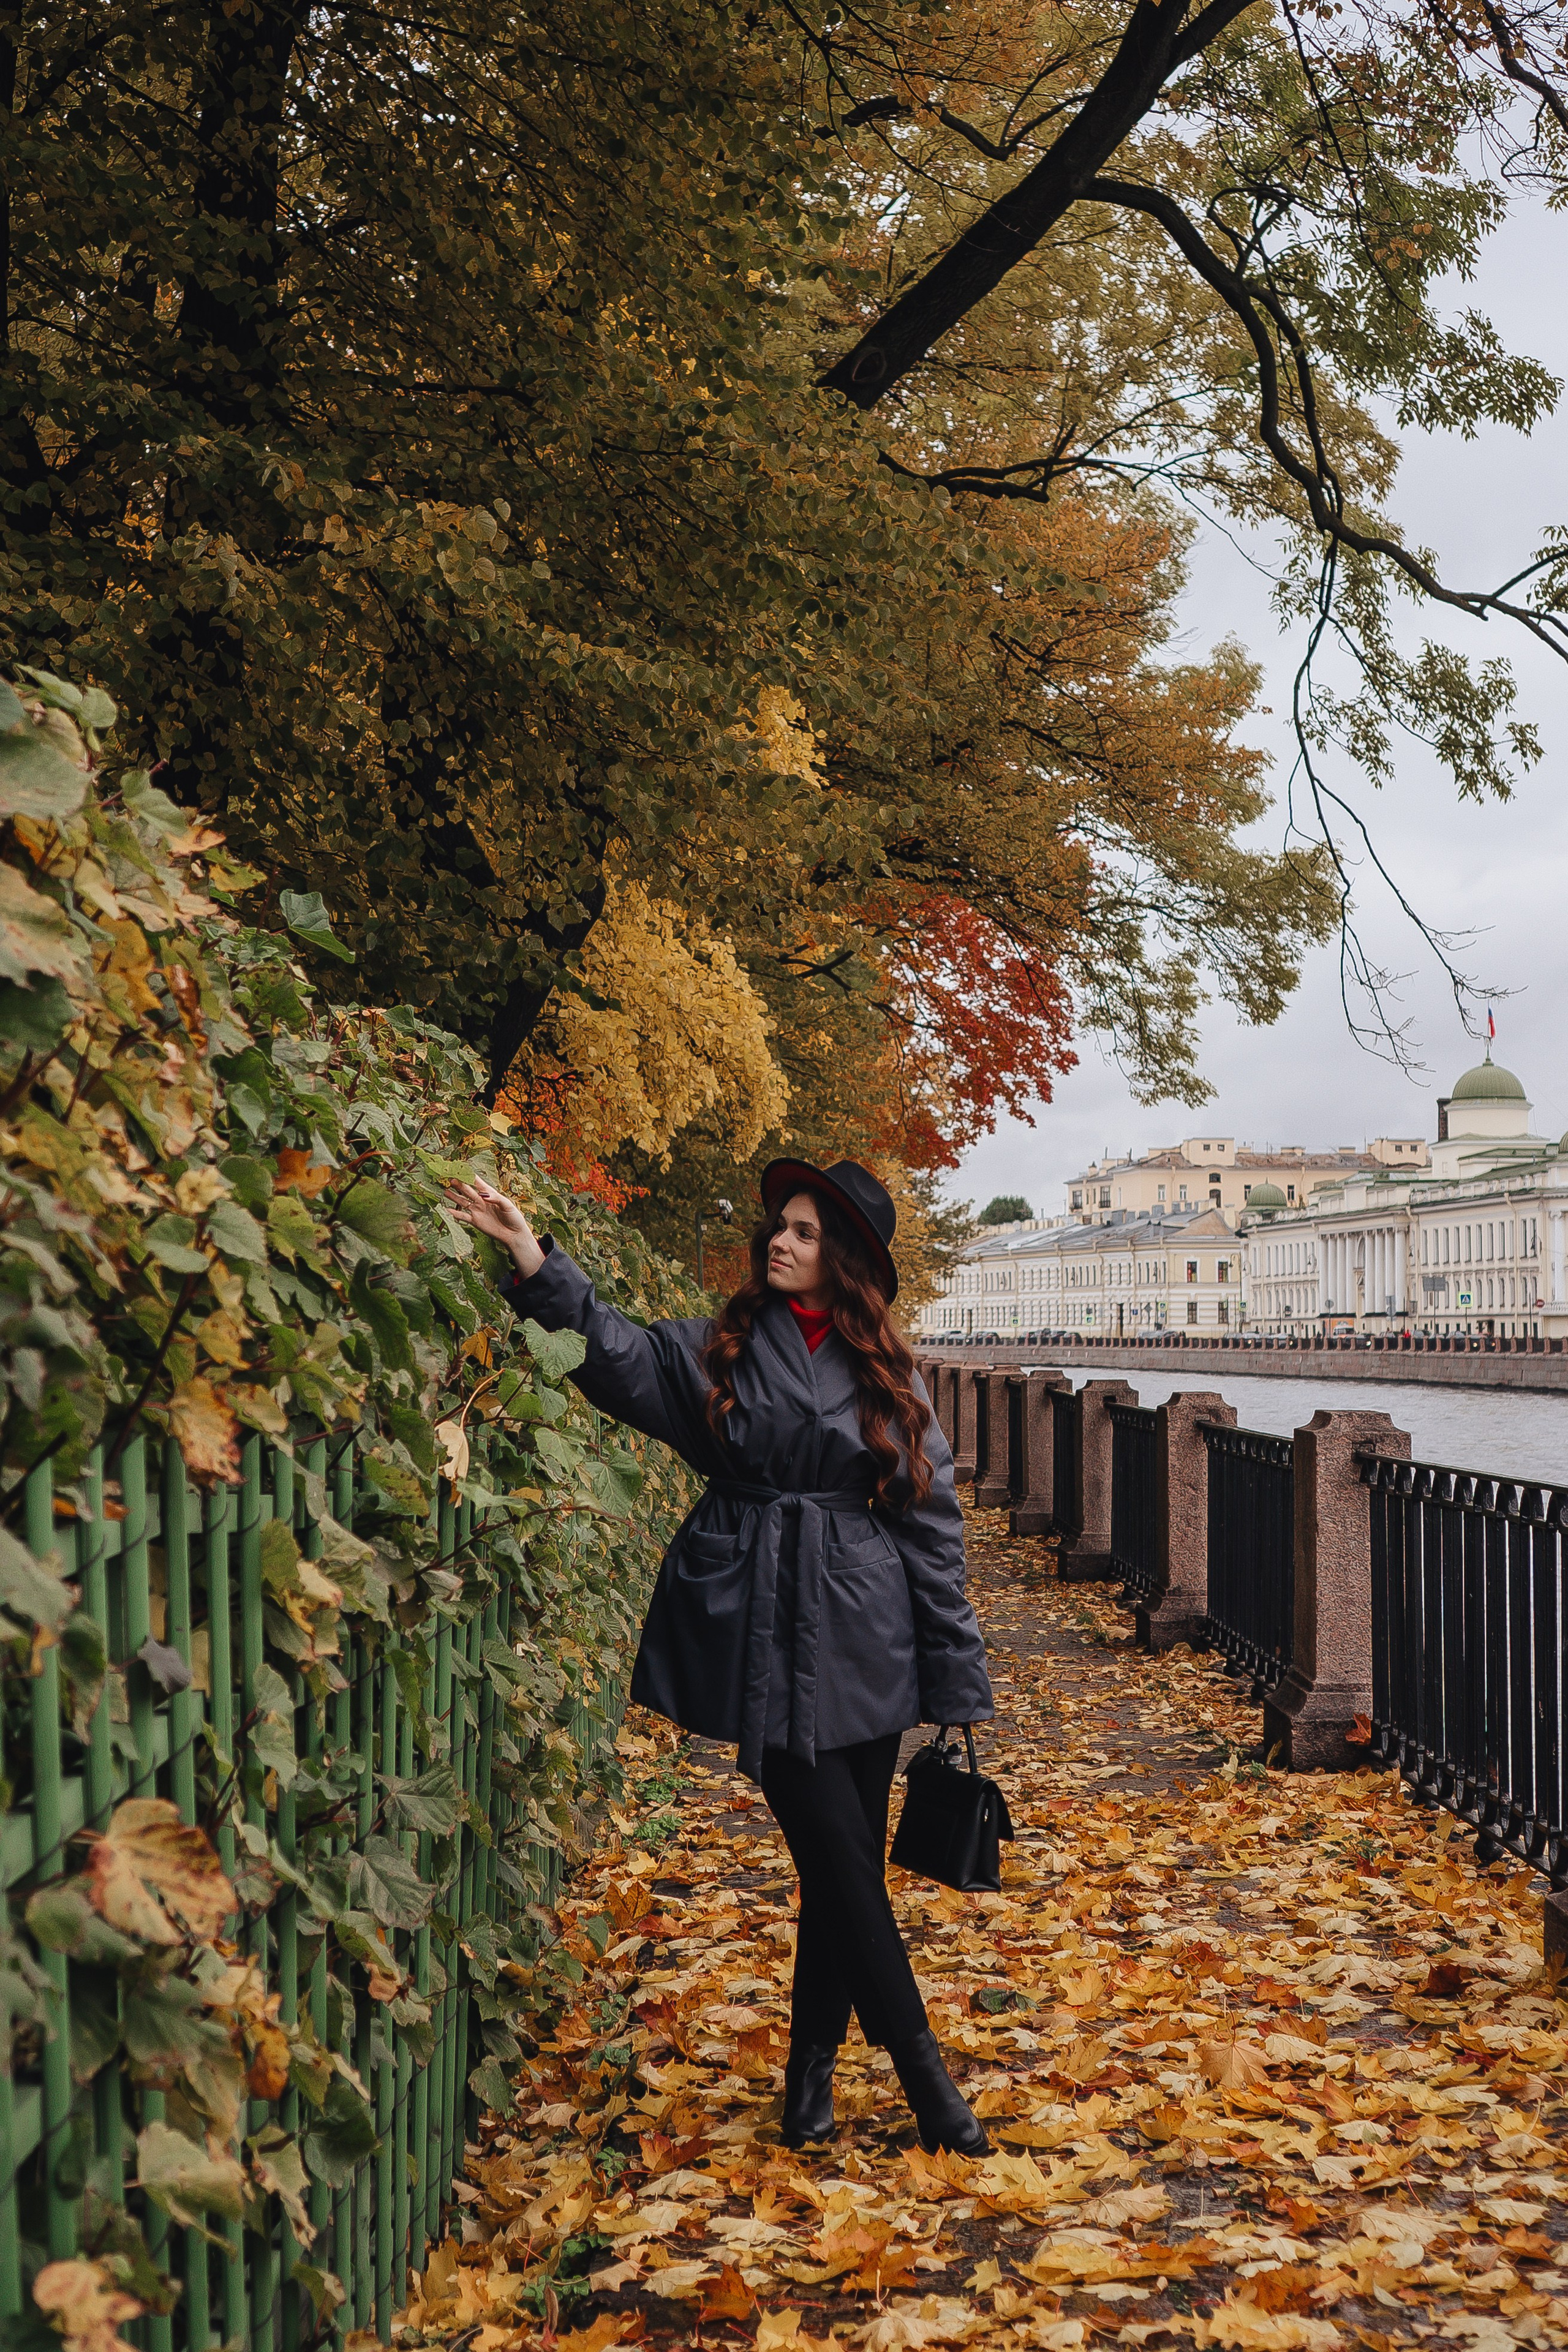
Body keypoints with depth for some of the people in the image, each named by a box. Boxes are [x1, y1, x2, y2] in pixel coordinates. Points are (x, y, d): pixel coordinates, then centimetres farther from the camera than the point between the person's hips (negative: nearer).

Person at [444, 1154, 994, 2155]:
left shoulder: (886, 1374, 6)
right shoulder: (721, 1350, 5)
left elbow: (933, 1521, 6)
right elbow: (619, 1352, -9)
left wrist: (957, 1680, 4)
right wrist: (535, 1262, -23)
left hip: (865, 1642, 1)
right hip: (765, 1639, -1)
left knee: (848, 1861, 5)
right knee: (838, 1855, -5)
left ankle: (814, 2069, 22)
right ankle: (923, 2071, 6)